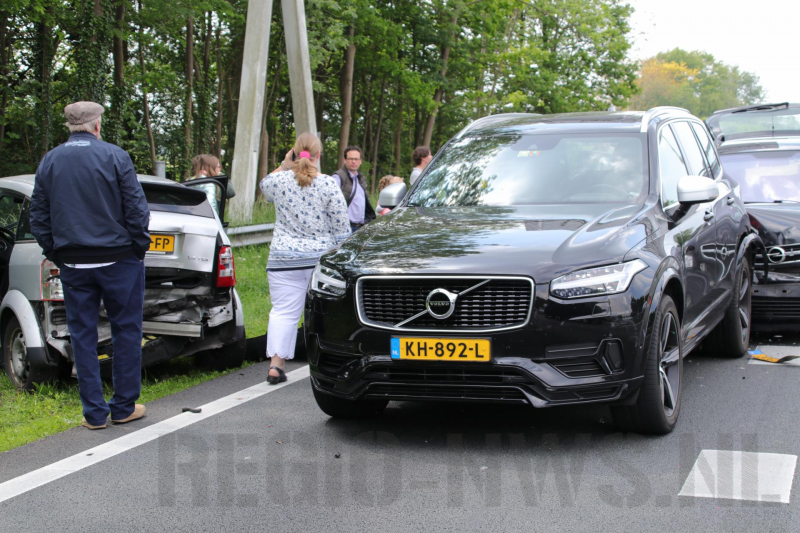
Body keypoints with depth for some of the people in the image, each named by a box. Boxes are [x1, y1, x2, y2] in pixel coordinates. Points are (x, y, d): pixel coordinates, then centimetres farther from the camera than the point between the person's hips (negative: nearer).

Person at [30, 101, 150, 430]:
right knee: (126, 330, 8)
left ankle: (94, 413, 10)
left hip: (73, 264, 3)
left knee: (82, 335, 9)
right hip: (117, 259, -3)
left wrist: (55, 255, 14)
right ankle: (124, 407, 13)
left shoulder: (49, 162, 5)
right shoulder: (114, 157, -7)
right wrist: (139, 247, 3)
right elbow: (136, 209, -9)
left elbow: (38, 217, 8)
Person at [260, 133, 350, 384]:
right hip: (321, 257, -1)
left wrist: (284, 165, 16)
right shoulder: (329, 184, -6)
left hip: (283, 258, 1)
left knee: (283, 311, 4)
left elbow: (264, 185, 24)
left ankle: (276, 363, -5)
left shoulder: (280, 181, -2)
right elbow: (341, 228, -4)